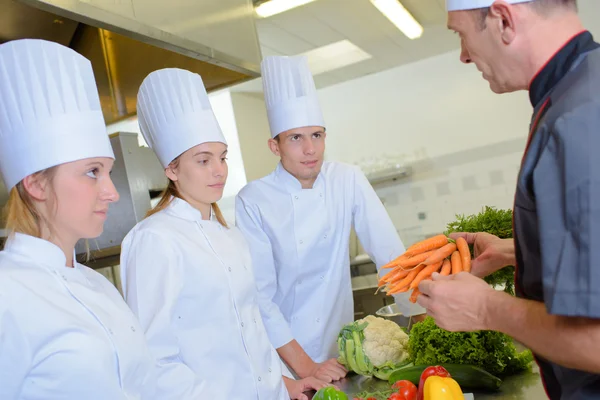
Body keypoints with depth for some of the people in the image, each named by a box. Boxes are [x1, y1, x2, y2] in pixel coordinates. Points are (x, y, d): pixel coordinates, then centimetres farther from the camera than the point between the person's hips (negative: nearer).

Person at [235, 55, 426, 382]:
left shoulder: (348, 181, -8)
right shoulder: (253, 201, -15)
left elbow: (390, 253, -8)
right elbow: (260, 292, -16)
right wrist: (304, 366, -19)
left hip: (341, 344, 3)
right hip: (283, 355, -2)